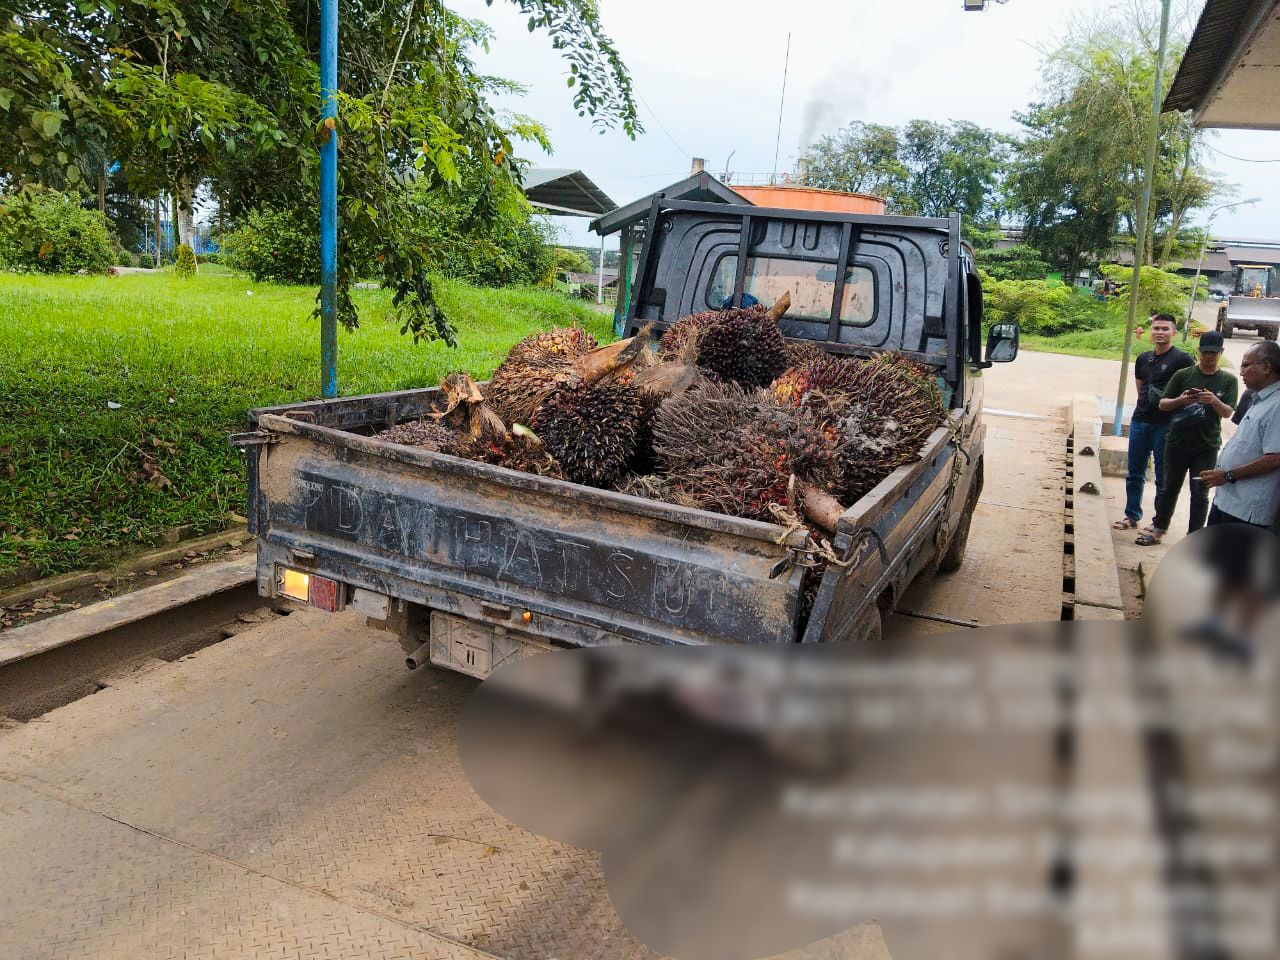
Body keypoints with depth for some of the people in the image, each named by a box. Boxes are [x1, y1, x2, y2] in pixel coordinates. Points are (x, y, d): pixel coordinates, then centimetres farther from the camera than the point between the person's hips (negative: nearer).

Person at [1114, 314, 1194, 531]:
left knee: (1163, 477, 3)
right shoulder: (1144, 359, 11)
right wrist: (1143, 408, 9)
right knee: (1135, 473, 12)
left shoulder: (1182, 360, -6)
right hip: (1140, 421, 6)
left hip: (1167, 425, -5)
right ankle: (1132, 516, 24)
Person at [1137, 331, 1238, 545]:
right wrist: (1180, 401, -18)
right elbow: (1162, 404, 2)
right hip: (1177, 443, 1)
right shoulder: (1183, 375, 1)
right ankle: (1158, 530, 21)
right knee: (1170, 488, 10)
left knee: (1200, 493, 3)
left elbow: (1228, 413, -3)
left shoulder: (1228, 380, 3)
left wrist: (1214, 401, -23)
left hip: (1207, 447, 0)